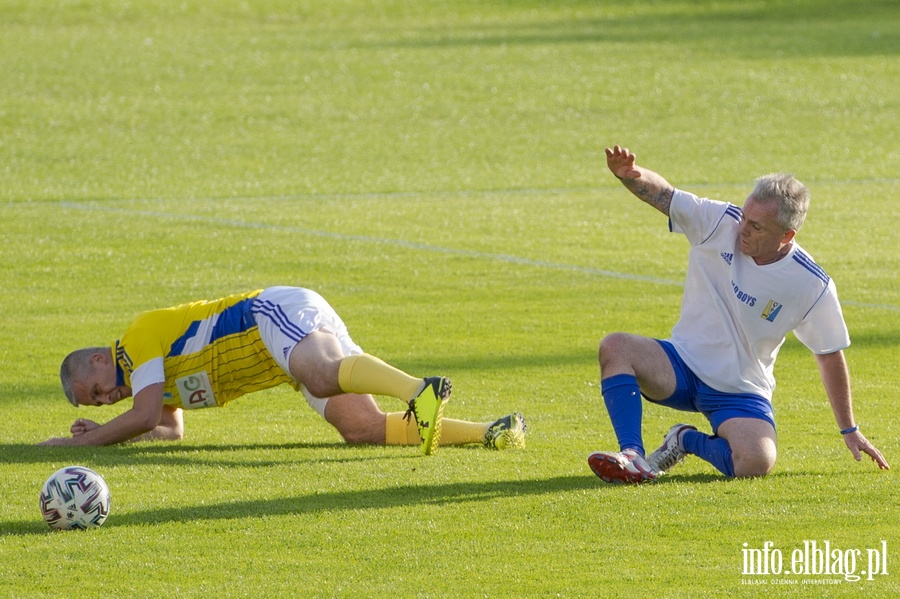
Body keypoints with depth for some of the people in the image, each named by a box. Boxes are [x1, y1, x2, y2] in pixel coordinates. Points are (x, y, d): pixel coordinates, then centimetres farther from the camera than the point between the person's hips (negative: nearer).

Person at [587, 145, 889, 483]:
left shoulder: (813, 287, -13)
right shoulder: (720, 223, -11)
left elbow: (830, 356, -1)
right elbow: (661, 194, -18)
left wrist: (849, 430, 7)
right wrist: (629, 174, -43)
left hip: (741, 392, -1)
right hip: (682, 365, 1)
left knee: (756, 463, -30)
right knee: (615, 347, -27)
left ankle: (687, 441, 2)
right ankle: (632, 456, -30)